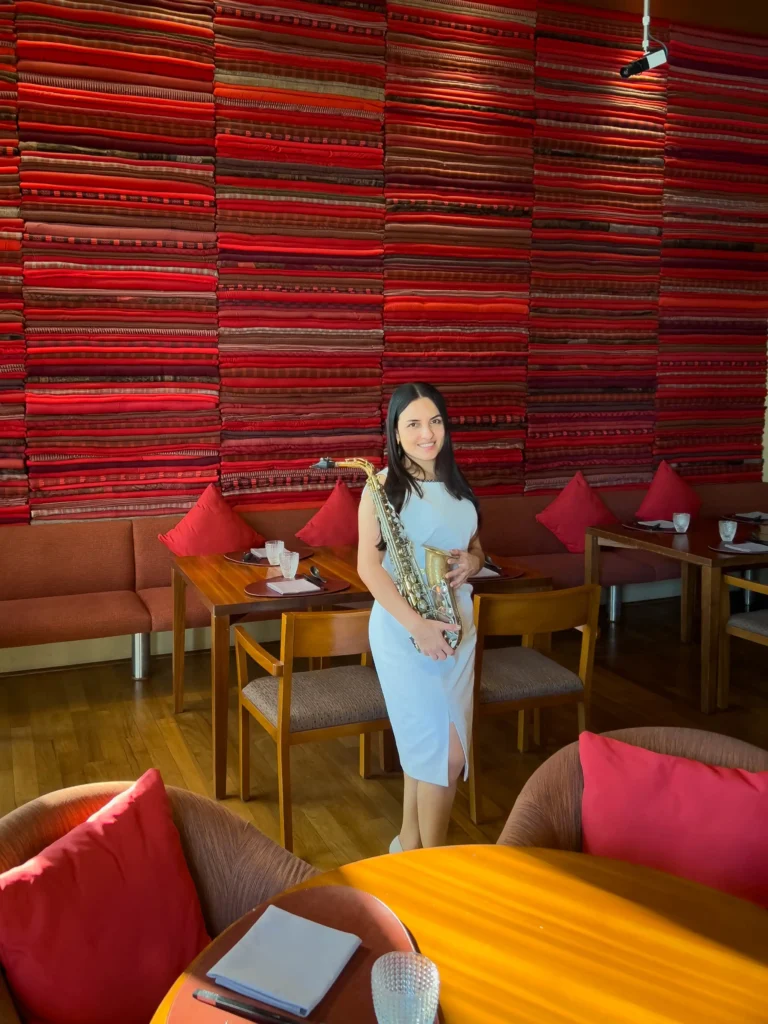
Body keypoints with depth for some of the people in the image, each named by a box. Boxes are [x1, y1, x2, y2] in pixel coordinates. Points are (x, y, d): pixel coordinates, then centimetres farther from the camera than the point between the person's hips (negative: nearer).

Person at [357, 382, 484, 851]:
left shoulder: (457, 485, 9)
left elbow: (476, 547, 19)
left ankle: (410, 844, 32)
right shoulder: (384, 486, -10)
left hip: (458, 625, 6)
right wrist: (416, 624, -23)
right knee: (447, 752, -7)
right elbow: (368, 566, -15)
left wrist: (472, 562, -5)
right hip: (404, 628, -6)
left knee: (426, 744, 13)